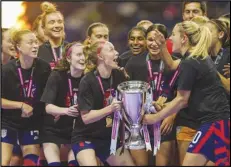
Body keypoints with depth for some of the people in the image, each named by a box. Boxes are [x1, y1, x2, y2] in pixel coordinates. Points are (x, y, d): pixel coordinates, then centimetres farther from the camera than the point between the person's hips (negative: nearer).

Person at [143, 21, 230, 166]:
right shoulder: (199, 58, 16)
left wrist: (156, 117, -2)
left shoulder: (189, 63, -14)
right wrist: (162, 46, 22)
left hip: (215, 122, -10)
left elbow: (182, 100, -10)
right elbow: (172, 66, 36)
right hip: (218, 119, 10)